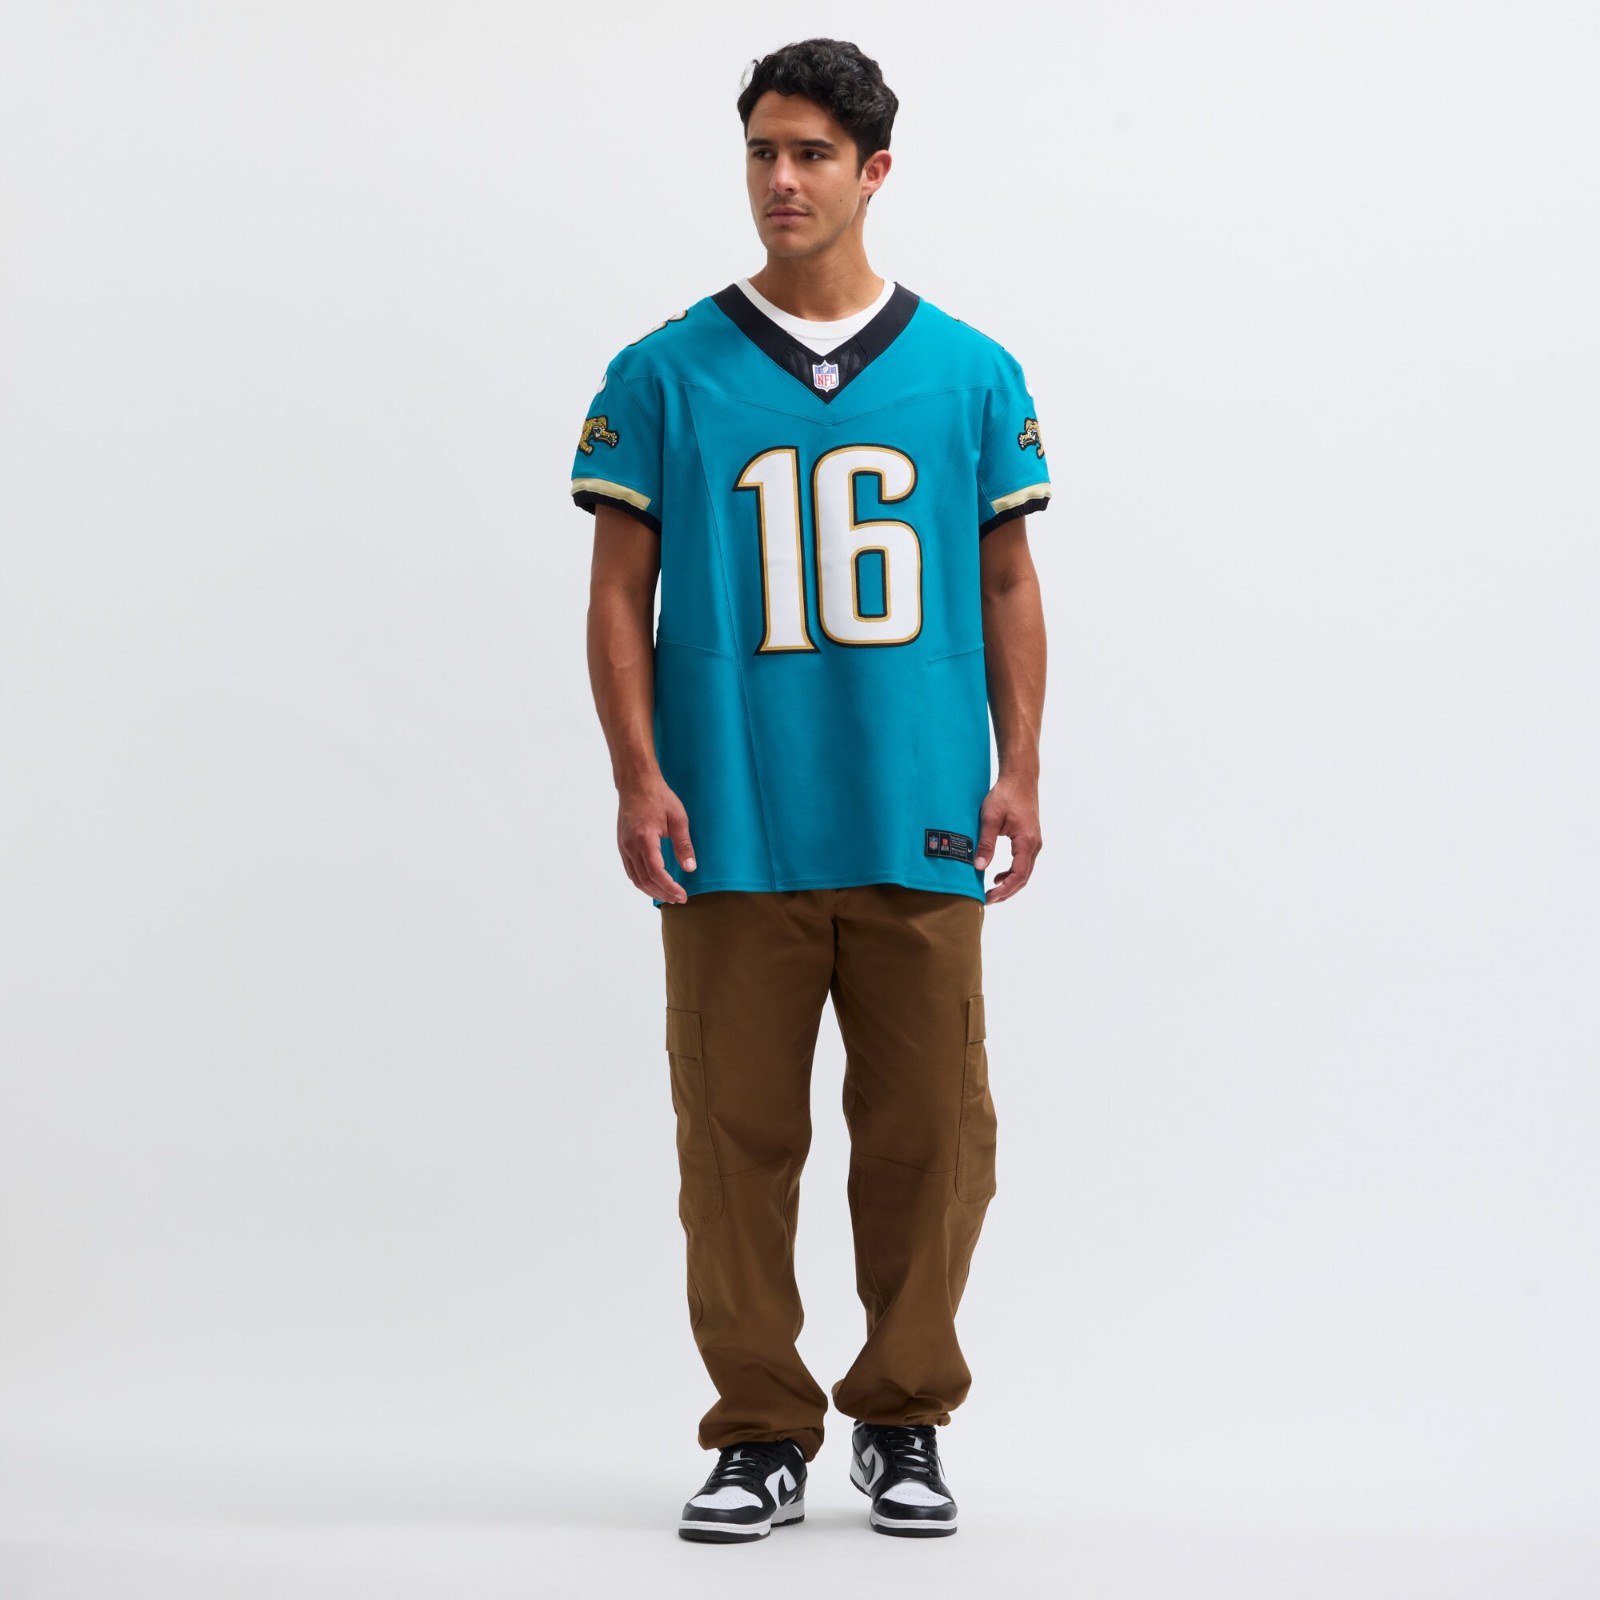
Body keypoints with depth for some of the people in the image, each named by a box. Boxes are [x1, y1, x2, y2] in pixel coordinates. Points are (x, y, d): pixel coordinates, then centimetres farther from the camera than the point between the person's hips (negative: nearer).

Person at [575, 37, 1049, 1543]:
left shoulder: (972, 375, 8)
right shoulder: (665, 374, 5)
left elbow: (1008, 584, 11)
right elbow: (620, 591, 4)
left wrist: (1020, 770, 1)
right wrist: (638, 773, -7)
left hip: (922, 836, 1)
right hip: (732, 838, -1)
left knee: (927, 1130, 3)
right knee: (737, 1131, 1)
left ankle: (904, 1422, 17)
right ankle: (759, 1434, 12)